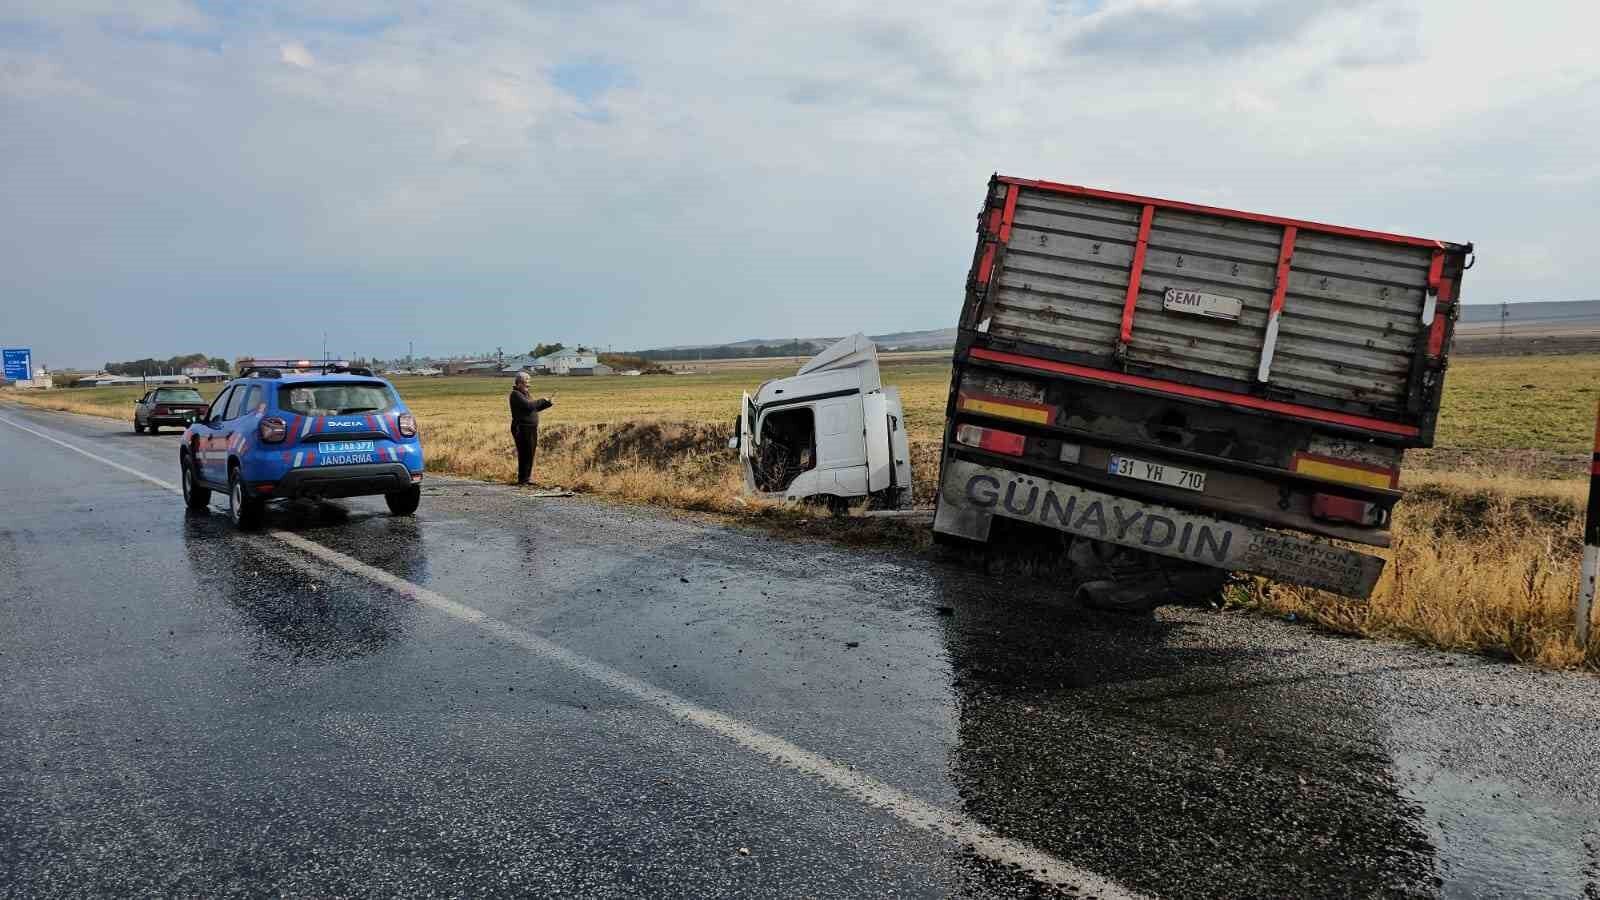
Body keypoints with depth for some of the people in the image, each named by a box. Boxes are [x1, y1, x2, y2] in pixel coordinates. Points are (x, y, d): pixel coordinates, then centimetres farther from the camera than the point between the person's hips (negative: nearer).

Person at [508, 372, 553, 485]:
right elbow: (528, 405, -23)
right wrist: (542, 400, -10)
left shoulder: (527, 393, 18)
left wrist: (548, 403, 9)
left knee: (530, 454, 10)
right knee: (525, 454, -9)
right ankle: (522, 479, -4)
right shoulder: (515, 394, -11)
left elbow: (535, 408, 22)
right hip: (522, 429, -9)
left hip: (532, 429, 9)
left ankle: (526, 478, 17)